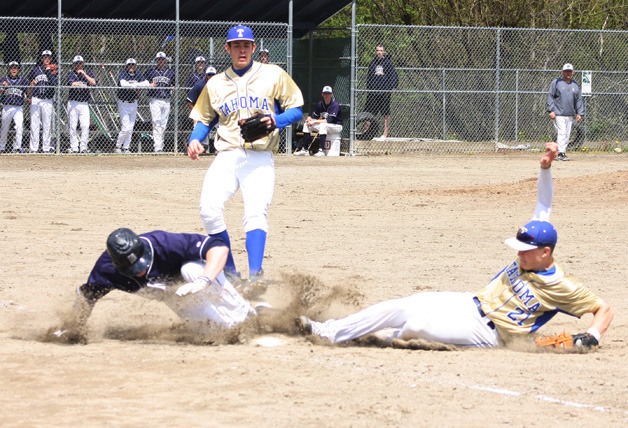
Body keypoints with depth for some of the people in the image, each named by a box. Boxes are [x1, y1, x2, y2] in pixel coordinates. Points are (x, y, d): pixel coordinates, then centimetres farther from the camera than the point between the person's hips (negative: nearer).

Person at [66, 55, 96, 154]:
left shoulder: (88, 73, 9)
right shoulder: (71, 74, 3)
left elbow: (93, 83, -9)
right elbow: (72, 84, -16)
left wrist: (84, 74, -12)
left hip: (84, 104, 1)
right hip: (73, 103, -1)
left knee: (85, 126, -9)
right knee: (73, 126, 0)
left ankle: (83, 147, -4)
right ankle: (74, 148, 5)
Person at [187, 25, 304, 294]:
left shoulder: (273, 75, 7)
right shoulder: (215, 84, 16)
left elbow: (296, 110, 6)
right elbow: (204, 119, 22)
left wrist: (275, 121, -14)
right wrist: (194, 140, 2)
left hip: (260, 157, -2)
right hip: (226, 155, 3)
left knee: (256, 212, -22)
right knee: (209, 209, -18)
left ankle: (255, 275, -31)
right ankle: (229, 272, -4)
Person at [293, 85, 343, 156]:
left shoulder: (335, 105, -20)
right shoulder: (320, 104, 2)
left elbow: (329, 120, -29)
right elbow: (314, 116, 6)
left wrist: (314, 121, -30)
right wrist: (310, 118, -19)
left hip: (336, 126, -7)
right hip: (324, 126, 7)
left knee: (323, 125, -37)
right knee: (307, 124, -6)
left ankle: (321, 150, -39)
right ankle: (304, 149, -10)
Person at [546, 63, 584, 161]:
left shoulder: (575, 85, 13)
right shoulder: (556, 83, 0)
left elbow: (579, 100, 17)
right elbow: (550, 96, -2)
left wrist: (579, 113, 8)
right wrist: (551, 110, -10)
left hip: (570, 115, 5)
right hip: (559, 114, -5)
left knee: (567, 135, 5)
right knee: (561, 133, -14)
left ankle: (563, 152, 13)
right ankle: (560, 153, -19)